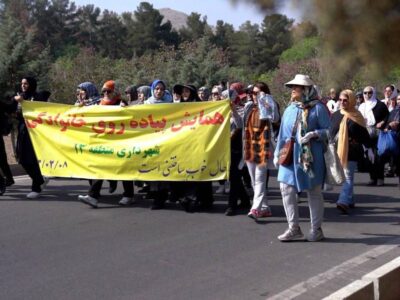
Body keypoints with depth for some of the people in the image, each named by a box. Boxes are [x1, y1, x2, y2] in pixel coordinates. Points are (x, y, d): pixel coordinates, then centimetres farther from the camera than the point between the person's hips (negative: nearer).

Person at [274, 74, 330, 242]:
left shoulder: (317, 108, -4)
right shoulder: (289, 110, 13)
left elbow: (328, 131, -5)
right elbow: (283, 134, 17)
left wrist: (314, 134, -22)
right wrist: (277, 154, 13)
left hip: (311, 157, -5)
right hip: (290, 156, 5)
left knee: (313, 192, 5)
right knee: (286, 189, -2)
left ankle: (316, 229, 16)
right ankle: (294, 228, 6)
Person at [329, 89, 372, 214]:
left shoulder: (357, 117, -3)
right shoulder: (335, 115, 8)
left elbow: (364, 133, 0)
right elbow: (330, 133, 14)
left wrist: (369, 148, 0)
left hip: (351, 151, -4)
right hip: (337, 151, 5)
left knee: (348, 177, -10)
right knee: (344, 177, 11)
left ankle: (344, 202, -18)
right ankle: (350, 200, 23)